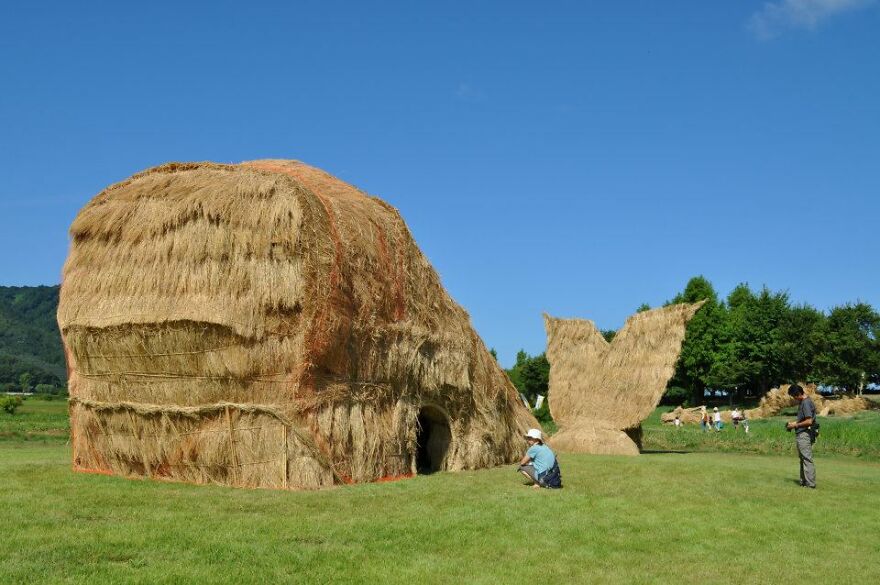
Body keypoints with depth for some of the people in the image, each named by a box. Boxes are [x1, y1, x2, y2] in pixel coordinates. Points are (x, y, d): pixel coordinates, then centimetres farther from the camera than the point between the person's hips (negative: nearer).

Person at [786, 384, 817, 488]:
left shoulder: (806, 403, -18)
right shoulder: (802, 402, 14)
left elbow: (809, 421, -22)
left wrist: (795, 425, -13)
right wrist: (795, 422, 12)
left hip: (805, 435, -11)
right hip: (801, 435, 11)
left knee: (807, 459, -8)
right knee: (803, 459, 14)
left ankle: (810, 484, -5)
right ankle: (804, 482, 21)